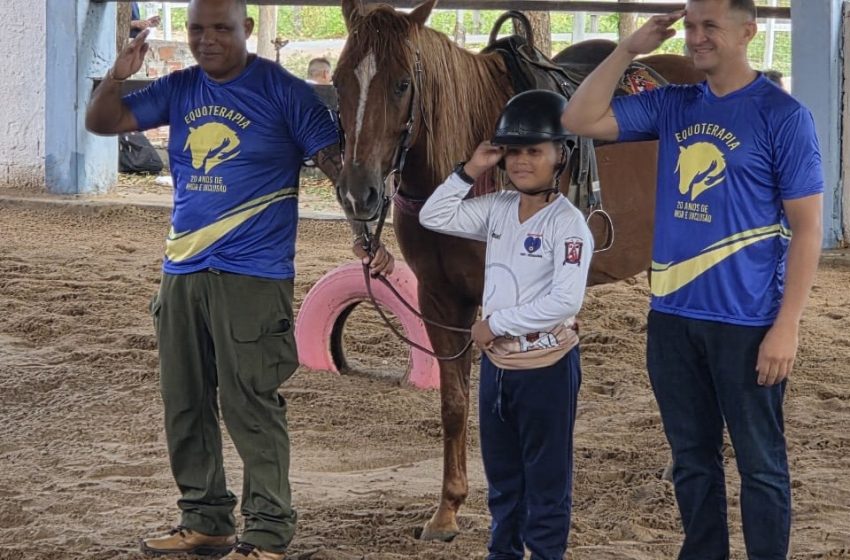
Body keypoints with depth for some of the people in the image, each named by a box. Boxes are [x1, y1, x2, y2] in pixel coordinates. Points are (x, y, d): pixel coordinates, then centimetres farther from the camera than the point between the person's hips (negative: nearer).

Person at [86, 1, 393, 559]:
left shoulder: (283, 92, -6)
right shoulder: (180, 89, 9)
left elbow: (337, 162, -7)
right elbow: (102, 123, 11)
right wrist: (117, 77, -8)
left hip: (252, 276, -6)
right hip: (182, 272, 6)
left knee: (251, 406, -6)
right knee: (184, 406, 12)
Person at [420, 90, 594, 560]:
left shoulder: (568, 223, -17)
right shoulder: (498, 209, 4)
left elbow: (565, 301, -25)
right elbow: (434, 217, 9)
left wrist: (495, 323, -19)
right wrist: (470, 171, -3)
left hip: (546, 365, -7)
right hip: (497, 362, 8)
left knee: (546, 477, 4)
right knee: (501, 473, 19)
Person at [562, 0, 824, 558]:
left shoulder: (783, 116, -9)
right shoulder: (672, 106, 7)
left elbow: (806, 227, -10)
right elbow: (581, 120, 4)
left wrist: (787, 326, -15)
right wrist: (630, 48, -3)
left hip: (746, 322, -5)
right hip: (672, 316, 6)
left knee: (760, 463, 4)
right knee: (692, 457, 15)